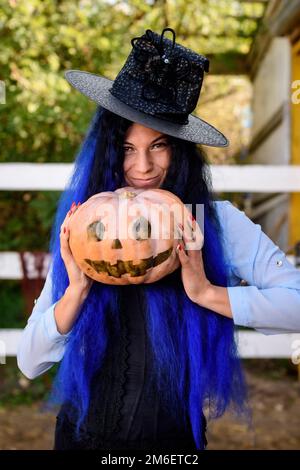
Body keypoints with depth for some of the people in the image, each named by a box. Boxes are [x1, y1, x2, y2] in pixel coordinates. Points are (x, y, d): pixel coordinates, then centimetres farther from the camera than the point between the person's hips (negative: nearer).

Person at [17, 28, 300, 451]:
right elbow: (29, 364, -9)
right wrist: (76, 291, -24)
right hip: (86, 435, 2)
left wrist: (208, 293, -27)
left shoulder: (217, 222, -13)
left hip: (176, 438, -1)